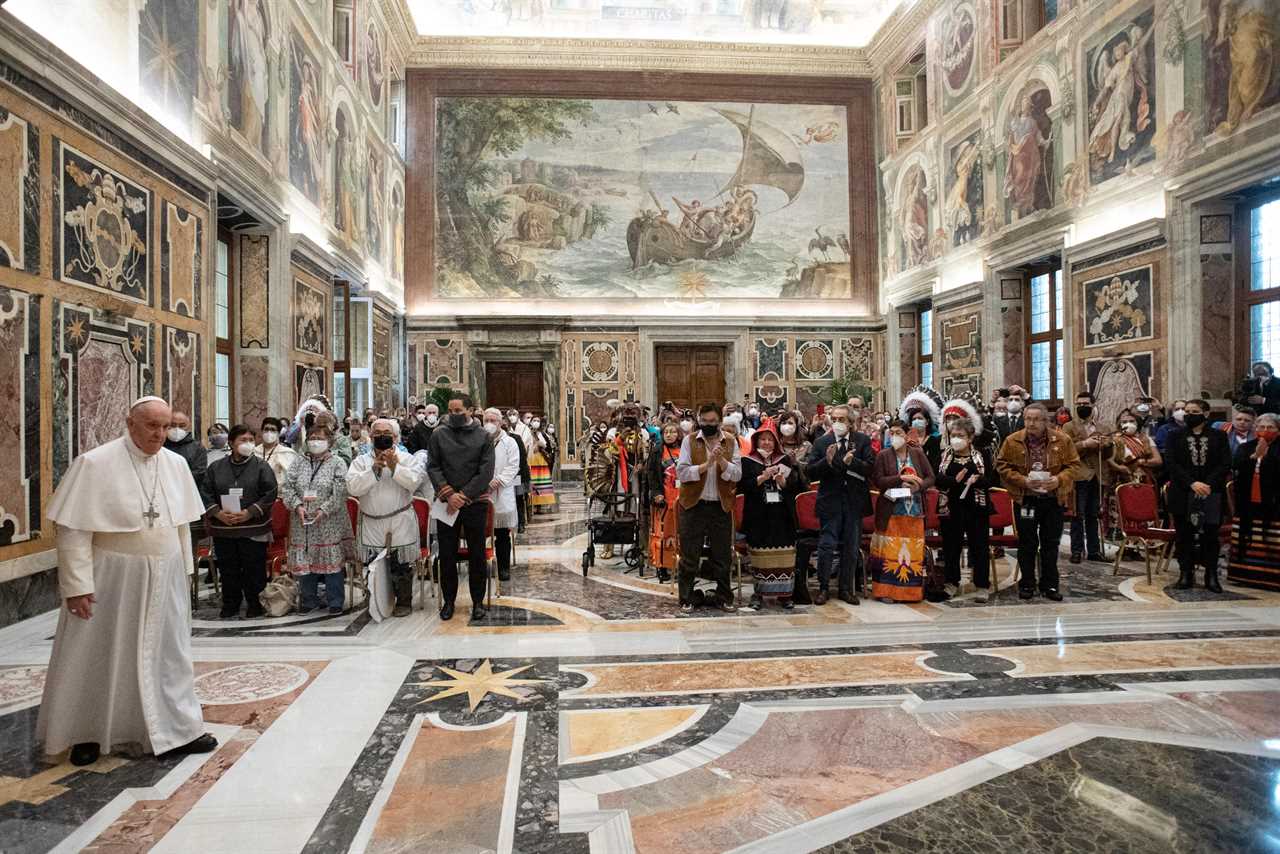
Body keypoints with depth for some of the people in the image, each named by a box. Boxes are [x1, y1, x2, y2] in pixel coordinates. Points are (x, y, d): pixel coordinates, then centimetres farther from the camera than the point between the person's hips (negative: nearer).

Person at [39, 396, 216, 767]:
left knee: (168, 654, 11)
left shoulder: (176, 464, 1)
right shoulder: (95, 463, -13)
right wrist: (78, 585, -15)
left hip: (164, 578, 4)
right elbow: (73, 529, -13)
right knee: (100, 656, 12)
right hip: (112, 578, -4)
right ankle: (87, 733, 33)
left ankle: (177, 730, 23)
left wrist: (183, 571, 10)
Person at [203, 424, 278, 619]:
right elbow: (207, 493, 7)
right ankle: (230, 605, 24)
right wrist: (218, 513, -9)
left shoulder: (261, 466, 0)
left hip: (253, 529, -3)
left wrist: (249, 512, -14)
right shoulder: (216, 467, 9)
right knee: (228, 569, 10)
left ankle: (254, 605, 16)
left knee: (254, 569, 2)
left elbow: (270, 493, -6)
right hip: (223, 529, 3)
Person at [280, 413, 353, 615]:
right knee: (304, 561, 8)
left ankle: (335, 601, 13)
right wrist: (297, 505, -11)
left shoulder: (337, 463, 0)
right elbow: (286, 487, 4)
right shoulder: (299, 462, 11)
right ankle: (308, 600, 24)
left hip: (329, 523, -3)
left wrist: (324, 510, -19)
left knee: (331, 561, 1)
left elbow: (340, 492, -9)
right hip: (302, 523, 3)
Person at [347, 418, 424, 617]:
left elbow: (415, 481, -13)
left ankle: (404, 602, 19)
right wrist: (374, 469, -16)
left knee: (401, 565, 5)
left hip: (400, 522, -1)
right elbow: (353, 488, -9)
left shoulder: (405, 458, 2)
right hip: (371, 523, 2)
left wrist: (394, 467, -20)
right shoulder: (361, 461, 5)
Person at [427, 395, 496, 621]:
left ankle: (478, 601, 18)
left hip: (475, 502, -1)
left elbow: (486, 472, -5)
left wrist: (463, 495, -12)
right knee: (447, 554, 7)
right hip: (446, 503, 1)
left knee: (477, 553, 5)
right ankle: (448, 600, 21)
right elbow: (433, 467, 1)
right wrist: (449, 494, -11)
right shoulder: (439, 435, 4)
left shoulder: (483, 437, 0)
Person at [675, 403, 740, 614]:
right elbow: (681, 472, -9)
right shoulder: (689, 441, -1)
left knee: (722, 556, 10)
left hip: (721, 506, 2)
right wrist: (707, 464, -18)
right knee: (689, 556, 4)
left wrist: (721, 459, -19)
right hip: (694, 504, -1)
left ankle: (724, 598, 23)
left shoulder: (730, 442, 4)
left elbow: (737, 474, -3)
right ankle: (686, 600, 14)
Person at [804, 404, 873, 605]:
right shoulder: (821, 442, 1)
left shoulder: (863, 441, 3)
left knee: (851, 548, 10)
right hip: (830, 501, -1)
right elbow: (809, 472, -6)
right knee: (826, 547, -2)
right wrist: (826, 461, -21)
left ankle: (845, 589, 23)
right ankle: (823, 588, 12)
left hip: (854, 503, 2)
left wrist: (851, 462, -22)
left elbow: (871, 468, -7)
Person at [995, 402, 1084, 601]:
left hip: (1054, 500, 1)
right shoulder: (1012, 441, -4)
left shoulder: (1062, 440, -1)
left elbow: (1075, 465, 2)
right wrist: (1023, 481, -15)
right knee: (1027, 544, 7)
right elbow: (1002, 466, -2)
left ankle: (1049, 585, 21)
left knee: (1051, 544, 9)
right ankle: (1027, 584, 18)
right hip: (1025, 500, -1)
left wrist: (1059, 479, -16)